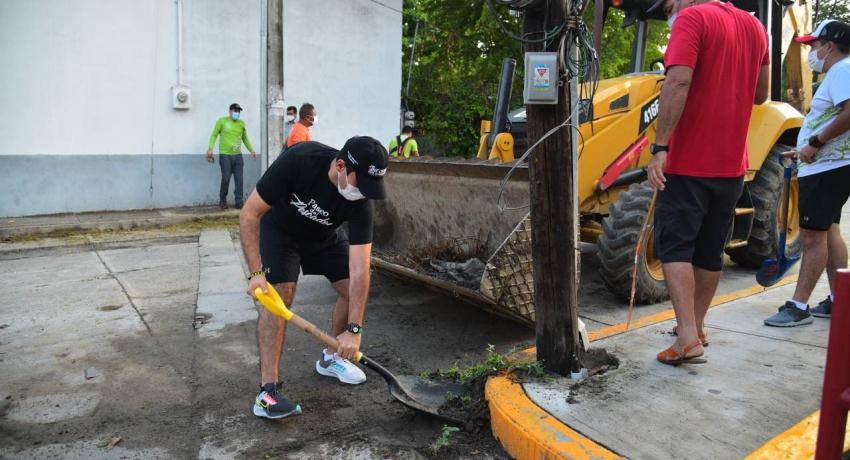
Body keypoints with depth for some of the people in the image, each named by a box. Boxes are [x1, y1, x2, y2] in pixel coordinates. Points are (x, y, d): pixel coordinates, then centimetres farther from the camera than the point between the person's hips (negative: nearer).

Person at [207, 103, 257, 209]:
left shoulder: (242, 123, 11)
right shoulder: (222, 121, 1)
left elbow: (245, 138, 22)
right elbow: (214, 135, 3)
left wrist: (251, 150, 11)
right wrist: (210, 148, -8)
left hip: (238, 155, 3)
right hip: (225, 155, -3)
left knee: (239, 179, -2)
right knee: (225, 179, -4)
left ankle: (239, 201, 3)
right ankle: (222, 201, 12)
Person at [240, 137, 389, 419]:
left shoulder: (360, 202, -30)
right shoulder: (298, 161, -39)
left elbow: (359, 271, -30)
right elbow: (250, 214, -28)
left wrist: (354, 329, -33)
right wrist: (256, 272, -33)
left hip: (325, 235, 3)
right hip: (280, 228, -3)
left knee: (354, 289, -5)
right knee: (279, 296, -20)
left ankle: (331, 358, 20)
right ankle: (268, 392, -16)